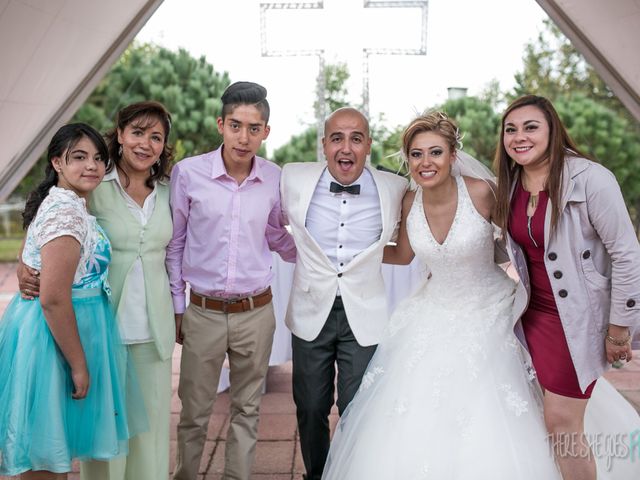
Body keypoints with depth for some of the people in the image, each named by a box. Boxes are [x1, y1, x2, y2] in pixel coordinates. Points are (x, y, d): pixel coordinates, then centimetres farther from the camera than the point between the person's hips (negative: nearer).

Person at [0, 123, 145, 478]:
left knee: (49, 446, 22)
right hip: (56, 332, -10)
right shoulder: (68, 211, -22)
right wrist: (79, 365, -21)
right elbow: (54, 298, -27)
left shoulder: (63, 203, 10)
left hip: (43, 325, 10)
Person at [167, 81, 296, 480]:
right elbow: (174, 243, 1)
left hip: (256, 313, 2)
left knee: (247, 410, 15)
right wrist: (176, 307, 4)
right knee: (195, 412, 12)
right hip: (203, 312, -1)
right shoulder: (188, 173, -9)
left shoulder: (275, 179, -3)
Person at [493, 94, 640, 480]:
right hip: (535, 313, 6)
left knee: (561, 421, 0)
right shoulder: (509, 186, 2)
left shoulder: (589, 178, -18)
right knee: (557, 415, 11)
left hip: (578, 317, -6)